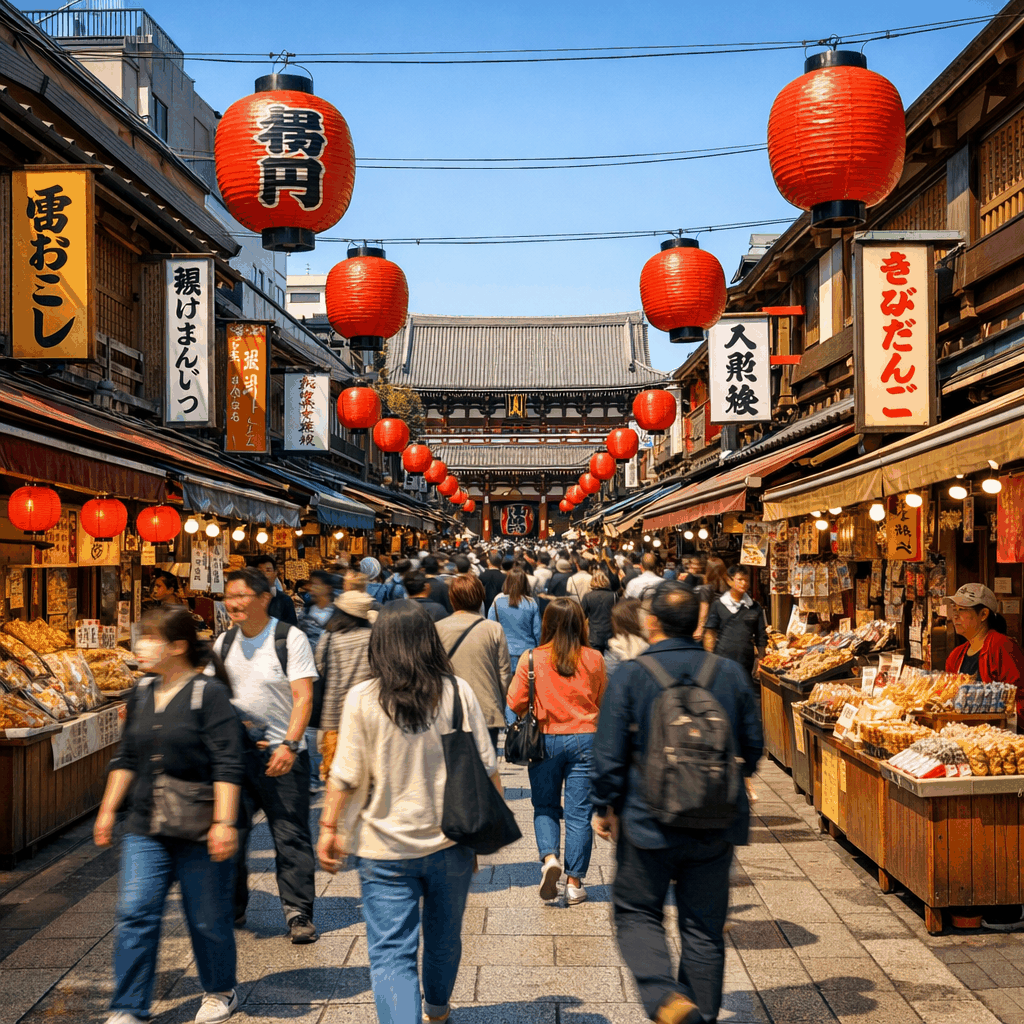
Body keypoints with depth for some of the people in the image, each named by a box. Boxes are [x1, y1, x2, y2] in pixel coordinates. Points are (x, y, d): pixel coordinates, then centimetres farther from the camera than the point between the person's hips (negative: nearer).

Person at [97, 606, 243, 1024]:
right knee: (135, 913, -1)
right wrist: (107, 810, 16)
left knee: (208, 918, 8)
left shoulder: (209, 694, -11)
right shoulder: (142, 695, 8)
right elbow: (126, 759, 18)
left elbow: (227, 765, -14)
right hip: (145, 830, 5)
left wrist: (223, 822, -18)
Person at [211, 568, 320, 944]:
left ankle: (299, 914, 7)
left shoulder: (290, 638, -6)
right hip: (235, 751, 5)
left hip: (281, 754, -5)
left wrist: (289, 745, -22)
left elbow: (303, 696, -12)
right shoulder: (224, 642, 9)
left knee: (291, 835, -3)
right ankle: (230, 910, 25)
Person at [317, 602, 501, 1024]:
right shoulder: (458, 692, -7)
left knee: (391, 953, 3)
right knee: (444, 937, 24)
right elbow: (485, 767, -2)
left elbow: (346, 776, -9)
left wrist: (329, 826, 4)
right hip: (451, 840, 3)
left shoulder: (363, 699, -11)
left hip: (385, 848, -3)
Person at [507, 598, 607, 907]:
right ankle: (574, 882, 9)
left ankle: (549, 857, -6)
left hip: (545, 739, 0)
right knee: (579, 812, 6)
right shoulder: (593, 659, -5)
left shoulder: (531, 659, -8)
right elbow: (603, 700, 6)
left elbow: (516, 702, -5)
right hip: (585, 739, 0)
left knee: (545, 807, 16)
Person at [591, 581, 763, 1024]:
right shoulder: (729, 673, -1)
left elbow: (609, 754, -9)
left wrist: (604, 807, 5)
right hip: (716, 825, 3)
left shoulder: (629, 675, -11)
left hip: (649, 821, -3)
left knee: (636, 913, 12)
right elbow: (752, 744, 10)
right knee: (704, 928, 13)